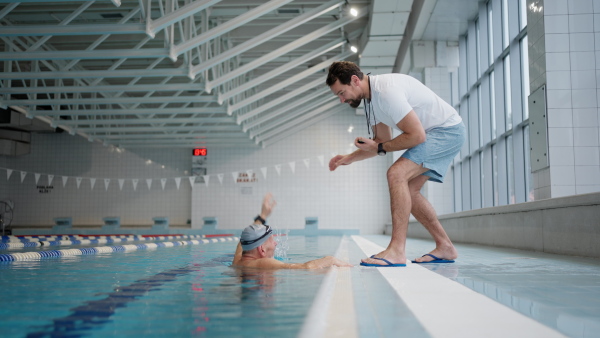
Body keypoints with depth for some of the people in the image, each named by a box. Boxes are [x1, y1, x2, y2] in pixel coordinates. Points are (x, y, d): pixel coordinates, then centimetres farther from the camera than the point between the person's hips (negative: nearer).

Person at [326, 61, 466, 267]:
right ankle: (445, 247, 15)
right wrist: (349, 158, 5)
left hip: (447, 130, -10)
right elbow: (383, 140, 15)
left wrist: (379, 148, -15)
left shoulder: (386, 91, -26)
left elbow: (417, 135, -26)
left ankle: (397, 250, -25)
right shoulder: (371, 97, 6)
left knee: (397, 174, -24)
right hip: (432, 134, 10)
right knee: (407, 190, 8)